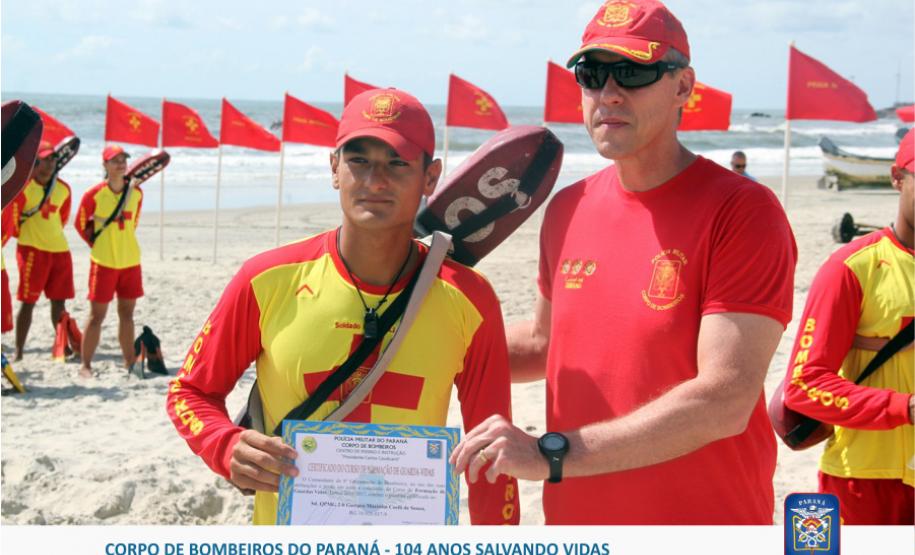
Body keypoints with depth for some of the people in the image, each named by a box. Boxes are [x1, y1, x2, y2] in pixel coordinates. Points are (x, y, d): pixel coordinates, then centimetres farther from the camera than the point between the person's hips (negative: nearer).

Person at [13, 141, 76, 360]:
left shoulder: (63, 188, 9)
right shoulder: (23, 186, -7)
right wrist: (27, 234, 5)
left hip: (60, 249, 5)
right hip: (32, 250, -5)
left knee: (59, 301, 9)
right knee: (28, 301, -4)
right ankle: (18, 352, 2)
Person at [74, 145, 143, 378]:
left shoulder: (136, 193, 4)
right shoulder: (94, 194, -8)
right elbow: (81, 224, 3)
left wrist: (121, 244, 13)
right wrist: (100, 244, 3)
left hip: (131, 261, 4)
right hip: (104, 262, -4)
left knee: (127, 313, 10)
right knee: (97, 314, -1)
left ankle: (129, 363, 18)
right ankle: (85, 365, 7)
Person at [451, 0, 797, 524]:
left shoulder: (742, 212, -16)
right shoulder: (567, 209, 4)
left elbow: (725, 402, -24)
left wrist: (550, 453, -26)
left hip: (710, 518, -5)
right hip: (573, 518, 6)